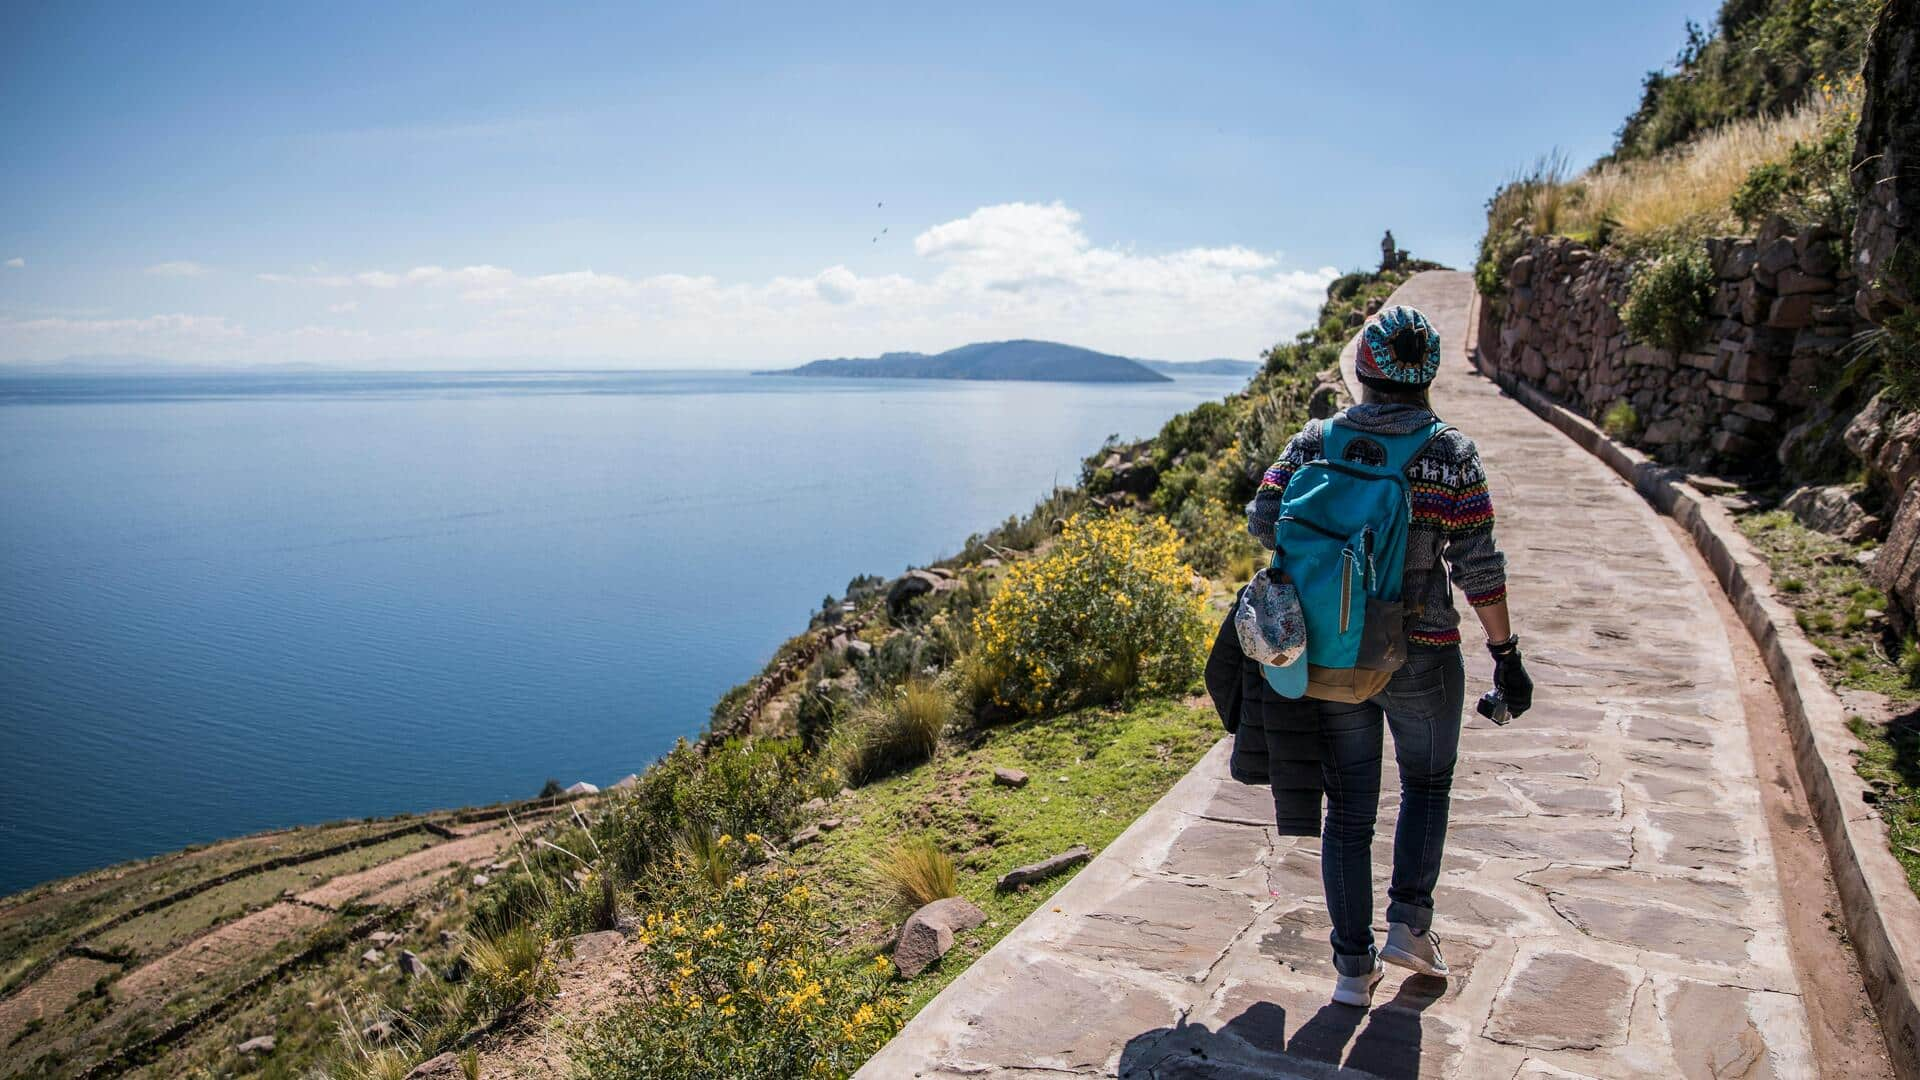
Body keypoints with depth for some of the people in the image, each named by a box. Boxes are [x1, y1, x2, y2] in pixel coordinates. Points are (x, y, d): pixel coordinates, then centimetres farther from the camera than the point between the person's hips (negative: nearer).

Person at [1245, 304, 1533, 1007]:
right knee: (1426, 785, 25)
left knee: (1348, 811, 11)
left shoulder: (1315, 441, -1)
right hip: (1421, 658, -2)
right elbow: (1479, 565, -9)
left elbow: (1262, 517, -7)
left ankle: (1354, 968, 17)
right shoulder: (1451, 453, -6)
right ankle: (1409, 924, 21)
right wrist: (1506, 653, -1)